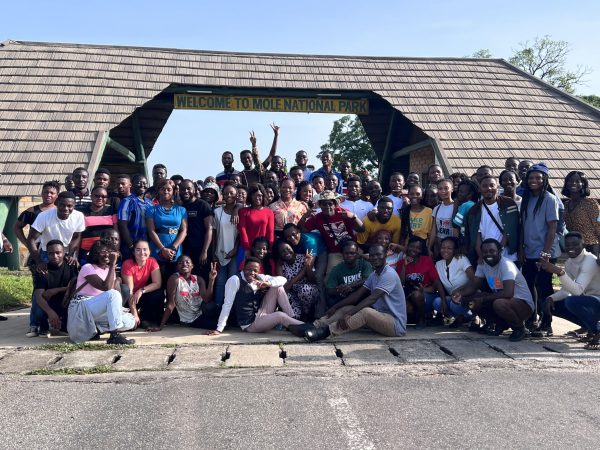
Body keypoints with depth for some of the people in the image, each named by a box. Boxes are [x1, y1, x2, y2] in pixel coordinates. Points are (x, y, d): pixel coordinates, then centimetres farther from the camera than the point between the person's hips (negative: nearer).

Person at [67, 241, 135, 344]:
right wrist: (112, 265, -21)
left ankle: (95, 329, -5)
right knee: (112, 294, -33)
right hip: (81, 309, -7)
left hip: (97, 310, 8)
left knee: (130, 322, -9)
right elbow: (106, 288, -22)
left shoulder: (109, 270, 15)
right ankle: (115, 335, -38)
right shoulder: (88, 268, -7)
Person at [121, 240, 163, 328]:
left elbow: (158, 283, -18)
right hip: (130, 297, -2)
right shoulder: (128, 264, -23)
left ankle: (144, 318, -4)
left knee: (159, 294, -26)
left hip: (143, 296, 3)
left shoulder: (152, 262, -13)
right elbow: (129, 291, -25)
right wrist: (134, 314, -29)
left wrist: (141, 291, -34)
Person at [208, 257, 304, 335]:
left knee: (278, 287, -3)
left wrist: (268, 283, -20)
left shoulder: (260, 278, 2)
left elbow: (283, 279, 0)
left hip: (261, 315, 7)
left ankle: (292, 319, -3)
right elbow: (227, 304, -19)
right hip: (249, 324, -7)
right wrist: (219, 329, -20)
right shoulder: (235, 280, -16)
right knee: (280, 315, -28)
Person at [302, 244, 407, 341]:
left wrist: (349, 314, -35)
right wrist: (335, 307, 2)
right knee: (345, 308, -2)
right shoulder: (374, 275, 14)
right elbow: (357, 294, 11)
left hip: (396, 323, -9)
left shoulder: (389, 274, -16)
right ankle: (315, 326, -17)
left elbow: (372, 298, -28)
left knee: (366, 312, -35)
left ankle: (325, 331, -38)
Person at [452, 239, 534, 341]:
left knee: (499, 303, -38)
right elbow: (473, 285, 1)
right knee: (470, 298, -6)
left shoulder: (506, 265, -24)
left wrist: (482, 300, -30)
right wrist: (460, 293, -21)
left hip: (523, 304, -7)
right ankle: (502, 324, 10)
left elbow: (508, 293, -35)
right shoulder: (483, 264, -1)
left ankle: (519, 327, -6)